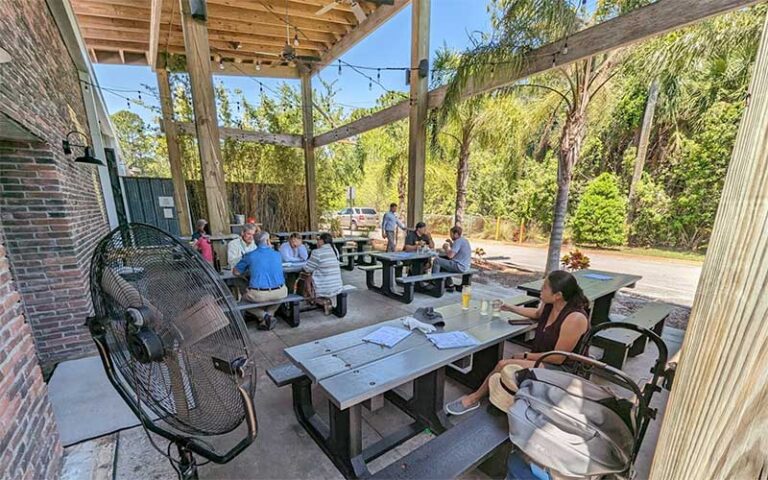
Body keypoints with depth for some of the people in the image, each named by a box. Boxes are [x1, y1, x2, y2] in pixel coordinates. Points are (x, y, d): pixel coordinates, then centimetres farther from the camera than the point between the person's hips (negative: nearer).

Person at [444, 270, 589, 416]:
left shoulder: (575, 318, -26)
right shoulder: (549, 304, -3)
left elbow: (558, 358, -22)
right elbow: (538, 313, 23)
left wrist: (526, 356, -14)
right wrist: (511, 308, 22)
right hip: (540, 359, 7)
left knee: (504, 365, -22)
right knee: (504, 364, -16)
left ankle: (474, 398, -3)